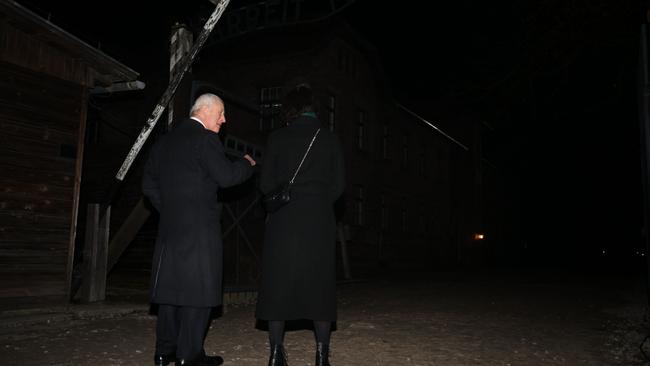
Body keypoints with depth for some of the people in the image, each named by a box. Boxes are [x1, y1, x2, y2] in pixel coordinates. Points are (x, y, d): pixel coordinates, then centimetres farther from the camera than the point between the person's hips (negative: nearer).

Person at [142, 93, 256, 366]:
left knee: (171, 285, 12)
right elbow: (226, 177, -15)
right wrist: (247, 164, 2)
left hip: (169, 227, 8)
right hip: (199, 227, -8)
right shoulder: (205, 139, -10)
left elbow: (149, 185, 17)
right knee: (198, 287, -2)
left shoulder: (165, 141, 16)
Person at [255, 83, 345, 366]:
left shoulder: (277, 138, -1)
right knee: (319, 282, 9)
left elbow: (266, 183, -1)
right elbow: (337, 185, 3)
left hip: (284, 221, -1)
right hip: (320, 221, 1)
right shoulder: (330, 139, 3)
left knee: (279, 281, 7)